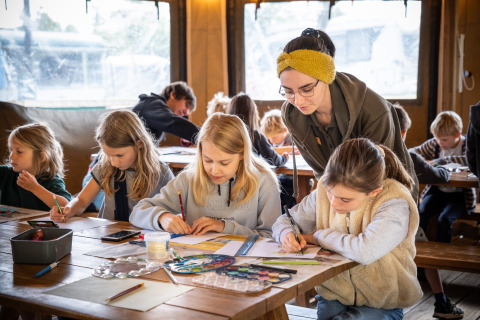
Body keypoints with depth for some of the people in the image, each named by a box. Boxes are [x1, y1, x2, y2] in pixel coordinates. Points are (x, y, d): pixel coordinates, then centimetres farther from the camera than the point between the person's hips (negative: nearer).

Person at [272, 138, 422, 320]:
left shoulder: (395, 203, -22)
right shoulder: (325, 191, -6)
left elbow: (365, 251, -36)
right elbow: (284, 221, 7)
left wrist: (316, 236, -20)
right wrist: (286, 234, -18)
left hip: (381, 305, -3)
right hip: (333, 295, 3)